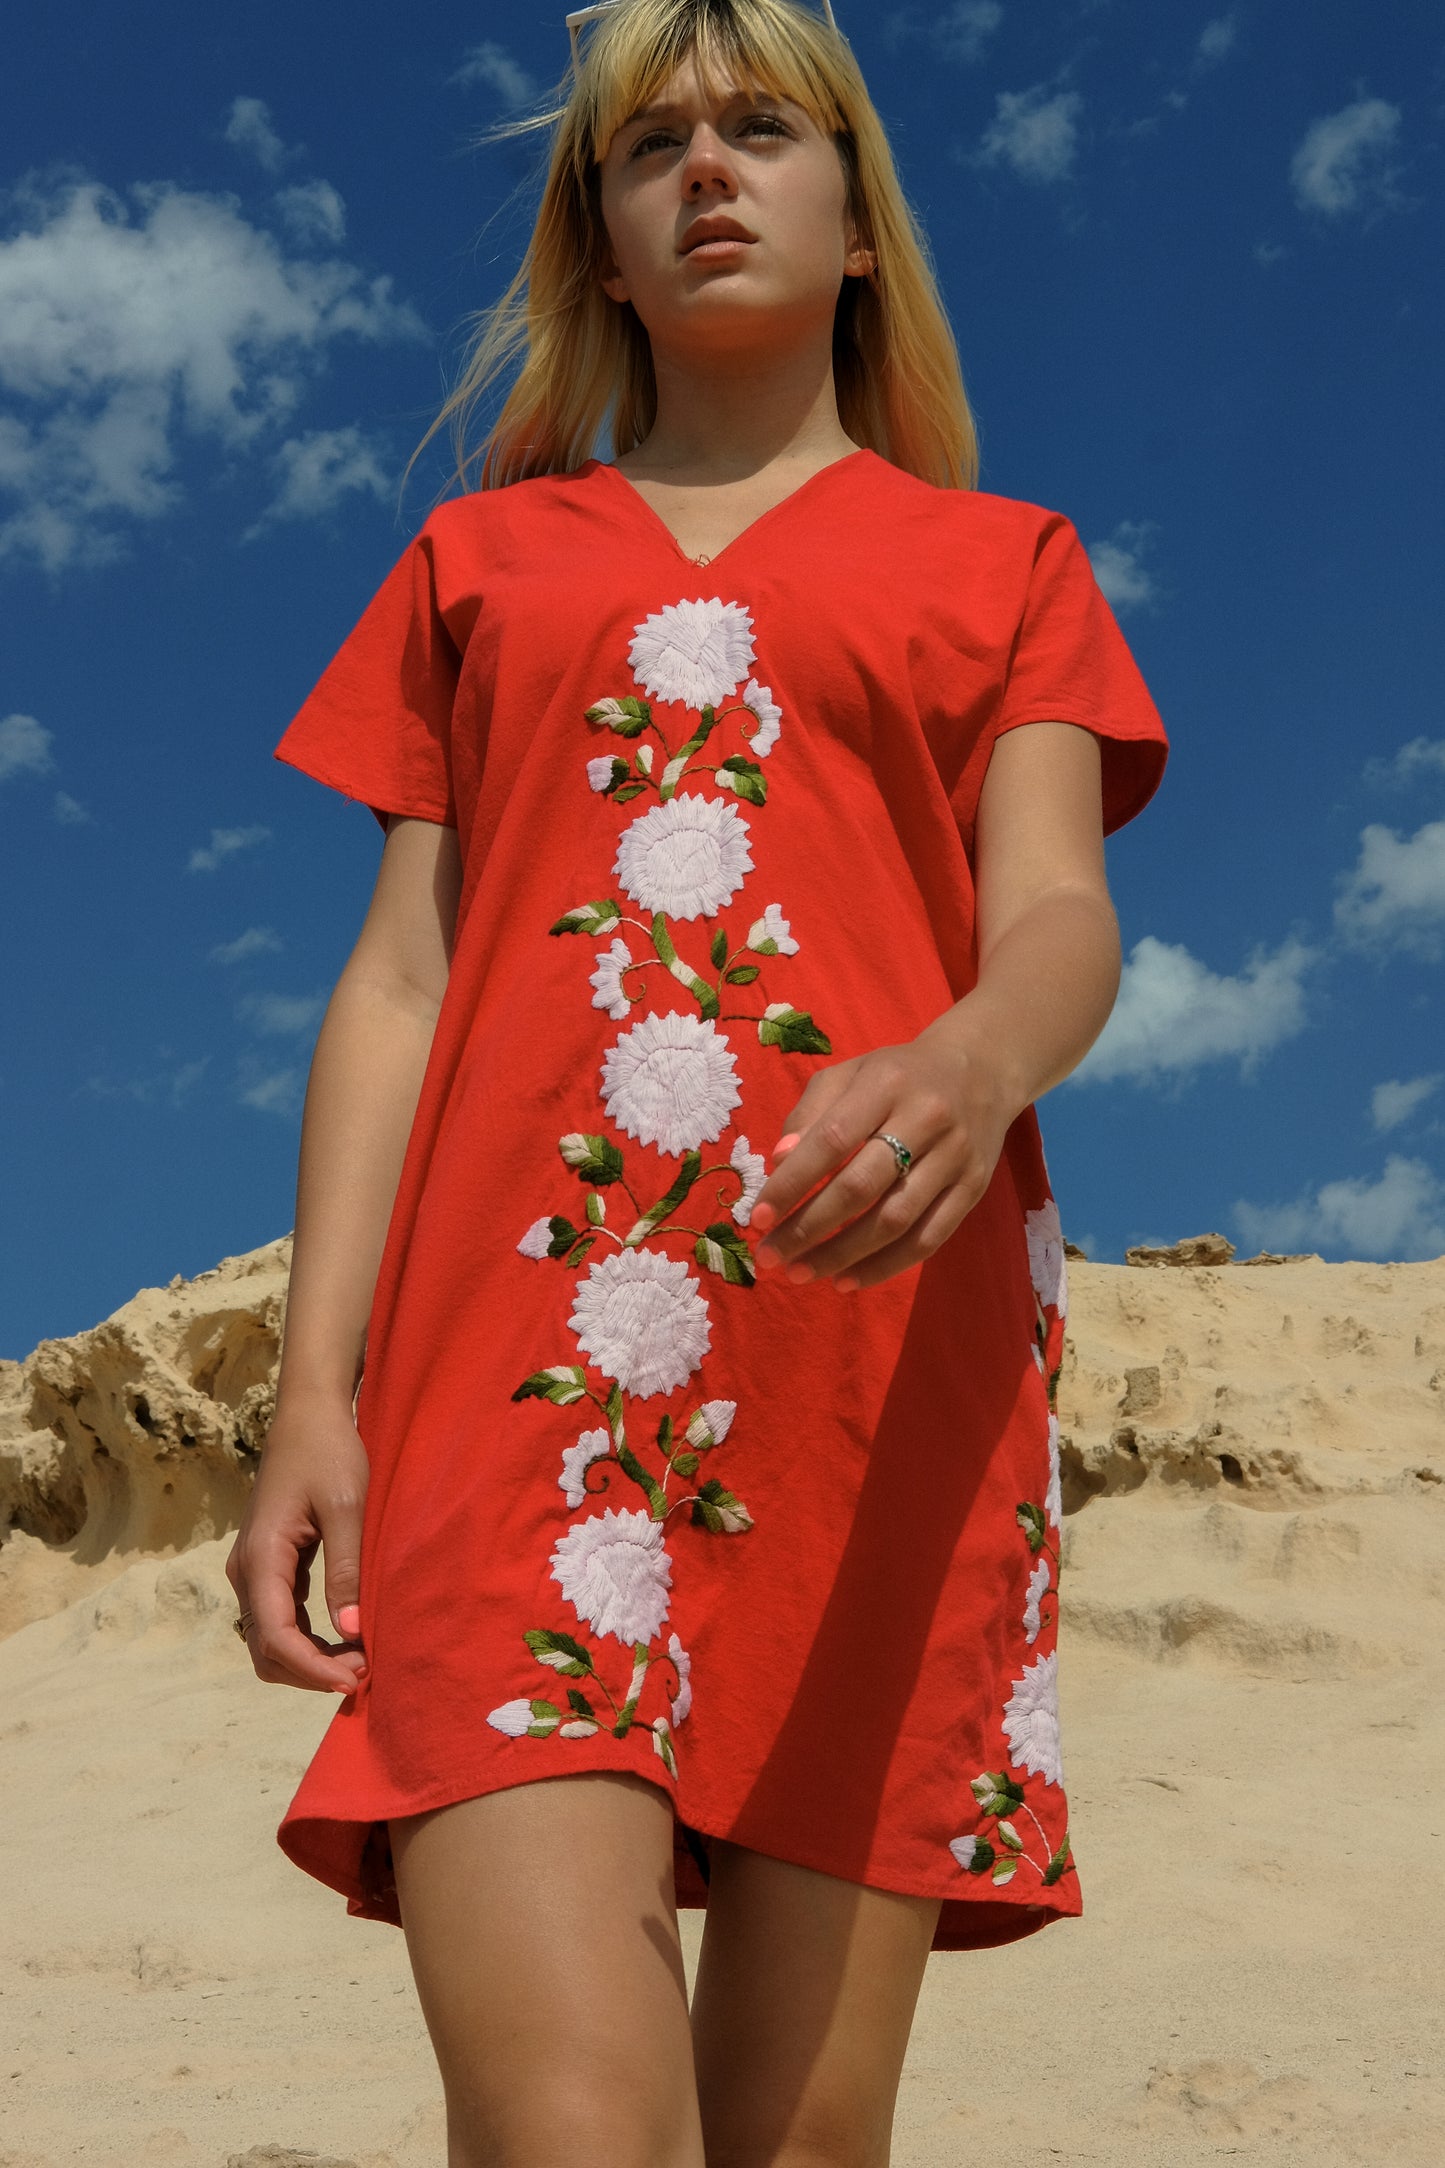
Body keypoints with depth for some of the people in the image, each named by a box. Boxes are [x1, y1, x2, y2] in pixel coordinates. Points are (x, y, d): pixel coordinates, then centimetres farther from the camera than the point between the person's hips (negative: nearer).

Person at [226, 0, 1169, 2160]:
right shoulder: (481, 557, 23)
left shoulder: (1003, 562, 19)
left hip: (878, 1329, 0)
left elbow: (1063, 918, 3)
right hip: (525, 1340, 0)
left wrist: (970, 1066, -23)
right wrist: (312, 1390, 2)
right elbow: (398, 977, 14)